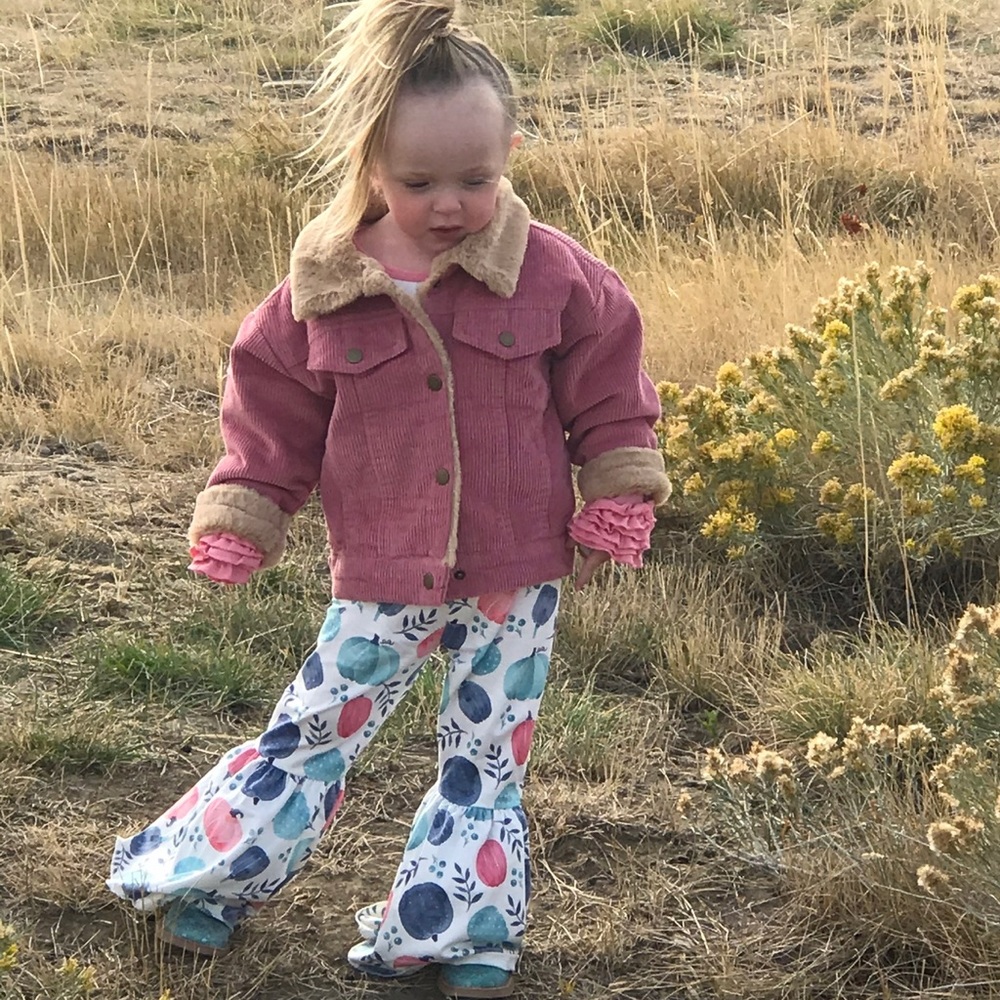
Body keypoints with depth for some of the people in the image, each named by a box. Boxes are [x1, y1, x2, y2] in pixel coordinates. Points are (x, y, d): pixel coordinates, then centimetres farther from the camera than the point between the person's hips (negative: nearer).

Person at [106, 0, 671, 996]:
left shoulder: (552, 275, -9)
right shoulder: (320, 293, -9)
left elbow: (607, 397, 1)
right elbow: (274, 418, 1)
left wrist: (617, 499, -2)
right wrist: (236, 520, -1)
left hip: (515, 574, 1)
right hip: (382, 577, 0)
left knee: (487, 757, 11)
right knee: (312, 735, 7)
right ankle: (191, 878, 22)